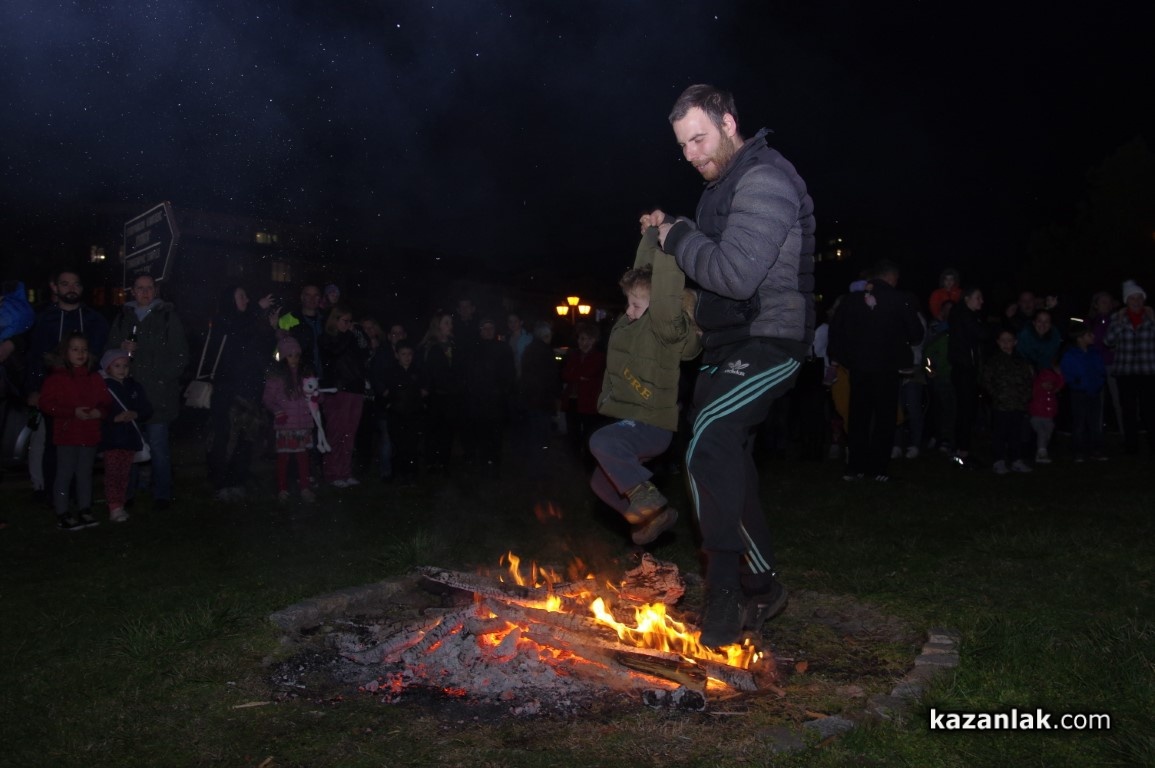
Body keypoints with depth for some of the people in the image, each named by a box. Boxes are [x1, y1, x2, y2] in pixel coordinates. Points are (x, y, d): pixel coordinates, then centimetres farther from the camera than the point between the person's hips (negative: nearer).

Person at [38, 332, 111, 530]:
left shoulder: (95, 378, 11)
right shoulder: (56, 377, -4)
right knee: (65, 474, 0)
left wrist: (100, 411, -11)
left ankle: (84, 511, 21)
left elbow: (106, 401, 12)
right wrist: (73, 412, -19)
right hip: (67, 433, -4)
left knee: (85, 473, 12)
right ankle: (62, 515, 6)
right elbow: (46, 404, -11)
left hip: (90, 434, 4)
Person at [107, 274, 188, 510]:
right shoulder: (124, 317, 16)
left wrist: (161, 379, -8)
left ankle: (162, 495, 4)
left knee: (158, 446, -3)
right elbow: (110, 349, 19)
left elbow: (180, 356, 2)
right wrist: (121, 348, -3)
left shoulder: (168, 316, 6)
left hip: (158, 395, -3)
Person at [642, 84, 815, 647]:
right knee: (729, 464, 14)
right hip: (729, 347, 11)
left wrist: (678, 238, -13)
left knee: (708, 442, -27)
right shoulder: (724, 184, 16)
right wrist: (672, 231, 9)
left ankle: (726, 585, -14)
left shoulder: (765, 180, -16)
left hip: (768, 344, -10)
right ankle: (758, 588, 29)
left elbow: (737, 274, -27)